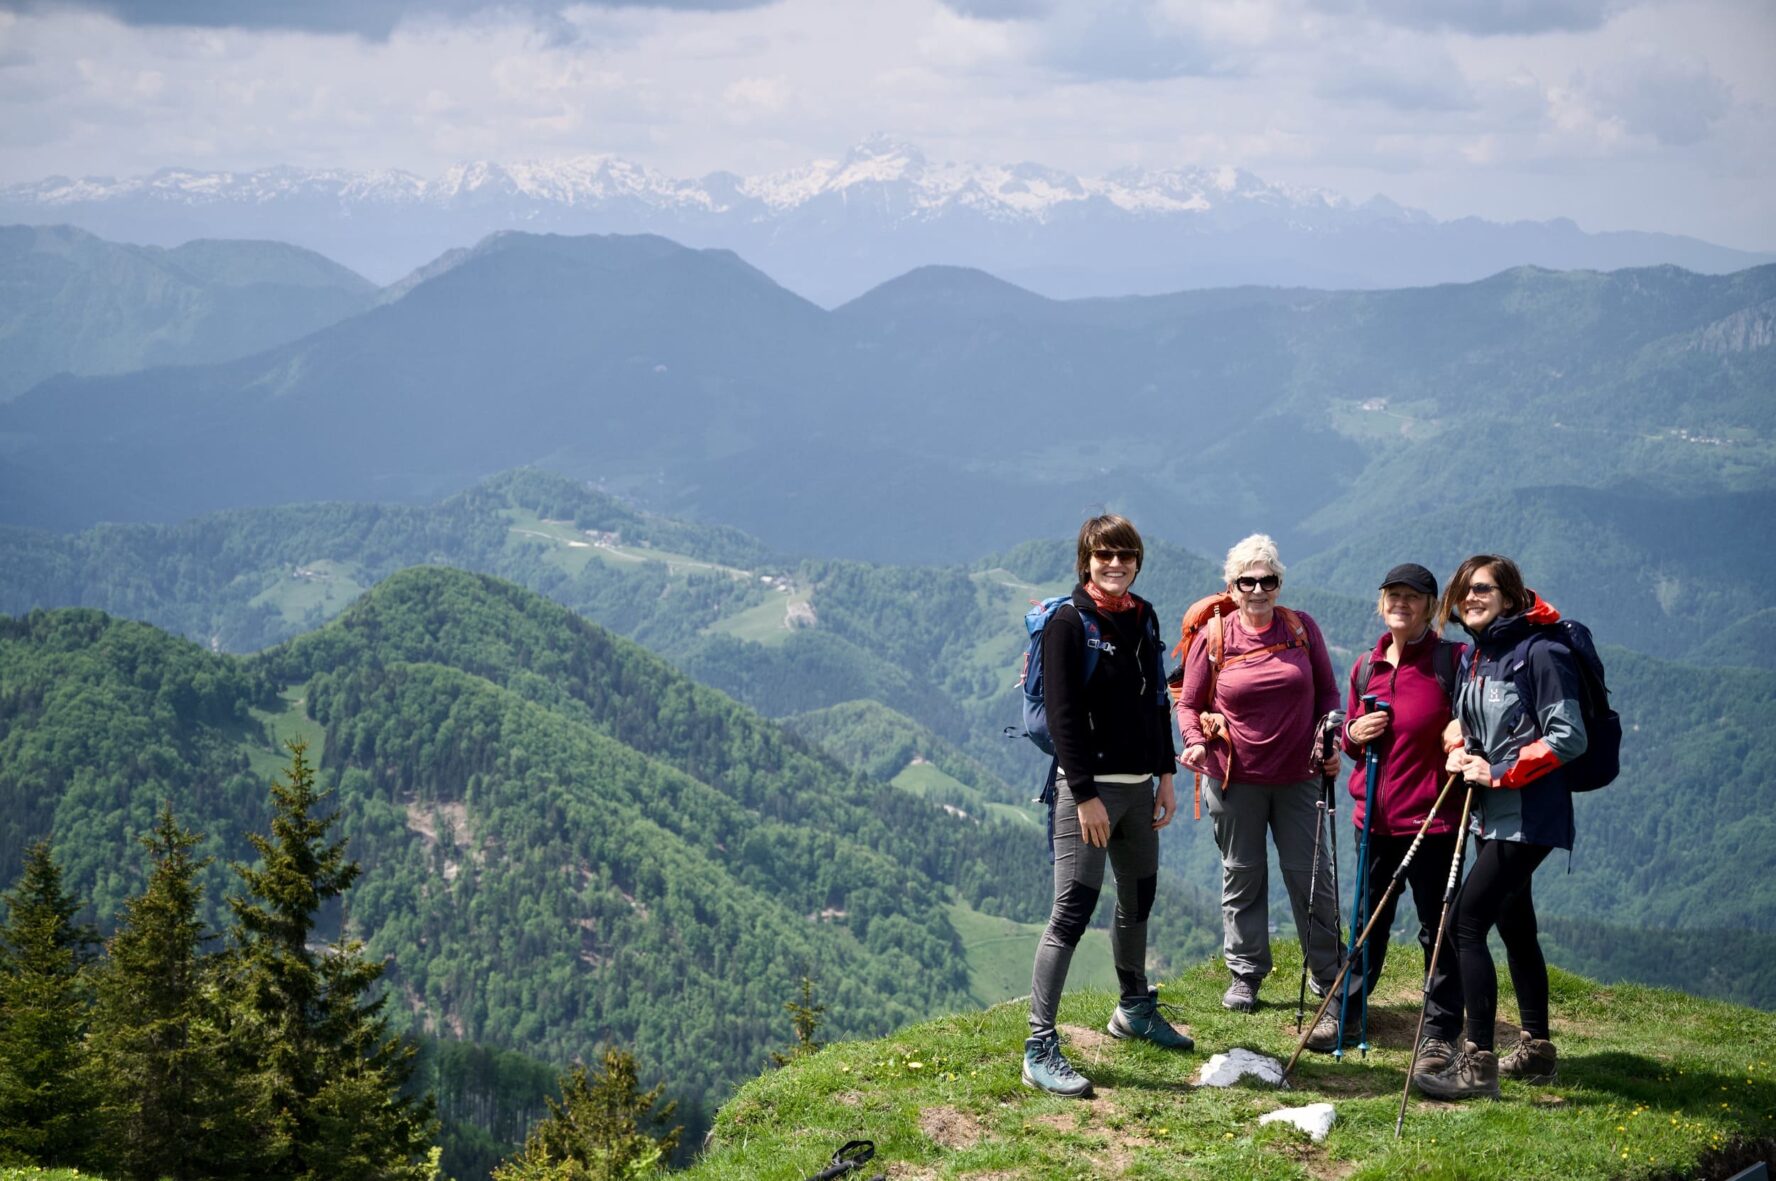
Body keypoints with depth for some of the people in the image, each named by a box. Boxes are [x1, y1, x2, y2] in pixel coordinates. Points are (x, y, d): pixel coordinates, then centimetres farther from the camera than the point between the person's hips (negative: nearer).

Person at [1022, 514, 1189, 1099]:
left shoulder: (1144, 618, 11)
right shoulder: (1069, 623, -12)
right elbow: (1062, 716, -16)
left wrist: (1165, 776, 14)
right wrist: (1085, 796, -19)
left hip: (1139, 785, 8)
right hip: (1090, 786, -8)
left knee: (1138, 898, 20)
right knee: (1072, 912, -12)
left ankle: (1135, 1008, 41)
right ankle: (1040, 1048, -11)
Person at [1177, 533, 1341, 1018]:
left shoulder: (1302, 628, 1)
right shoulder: (1212, 637, -3)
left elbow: (1327, 691, 10)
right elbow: (1189, 704, 4)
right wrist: (1195, 742, -14)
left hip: (1298, 776, 0)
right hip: (1234, 778, 0)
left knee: (1310, 874, 3)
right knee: (1242, 875, 9)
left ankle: (1329, 973, 17)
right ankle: (1245, 974, 19)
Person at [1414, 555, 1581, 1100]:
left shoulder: (1539, 653, -14)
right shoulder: (1473, 657, 12)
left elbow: (1567, 738, -18)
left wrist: (1500, 773, -18)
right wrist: (1459, 753, 1)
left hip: (1529, 814, -9)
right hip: (1491, 814, 9)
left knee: (1466, 921, -15)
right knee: (1514, 926, 17)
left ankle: (1477, 1064, -13)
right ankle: (1536, 1049, 29)